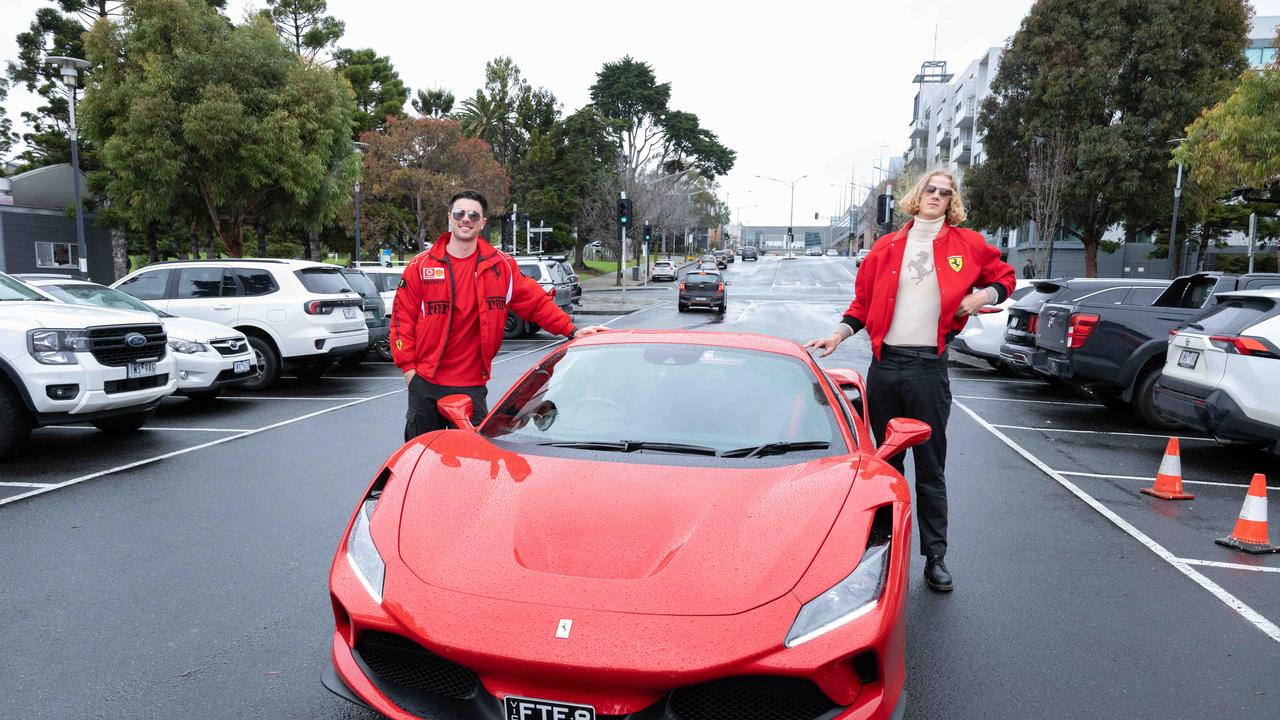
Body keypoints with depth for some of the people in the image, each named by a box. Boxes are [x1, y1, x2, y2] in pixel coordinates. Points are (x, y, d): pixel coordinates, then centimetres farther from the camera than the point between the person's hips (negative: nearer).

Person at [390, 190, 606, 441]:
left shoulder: (501, 266, 3)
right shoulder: (420, 266, 1)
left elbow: (536, 301, 6)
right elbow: (403, 319, 2)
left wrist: (572, 330, -2)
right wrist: (408, 366, -5)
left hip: (471, 386, 0)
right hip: (425, 384, 0)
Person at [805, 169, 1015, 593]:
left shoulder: (967, 245, 5)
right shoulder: (886, 247, 9)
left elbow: (1004, 276, 16)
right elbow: (863, 302, 12)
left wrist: (985, 296, -4)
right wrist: (840, 333, -2)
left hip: (928, 367, -2)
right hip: (885, 365, 2)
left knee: (931, 469, 4)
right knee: (887, 463, 12)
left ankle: (935, 558, 15)